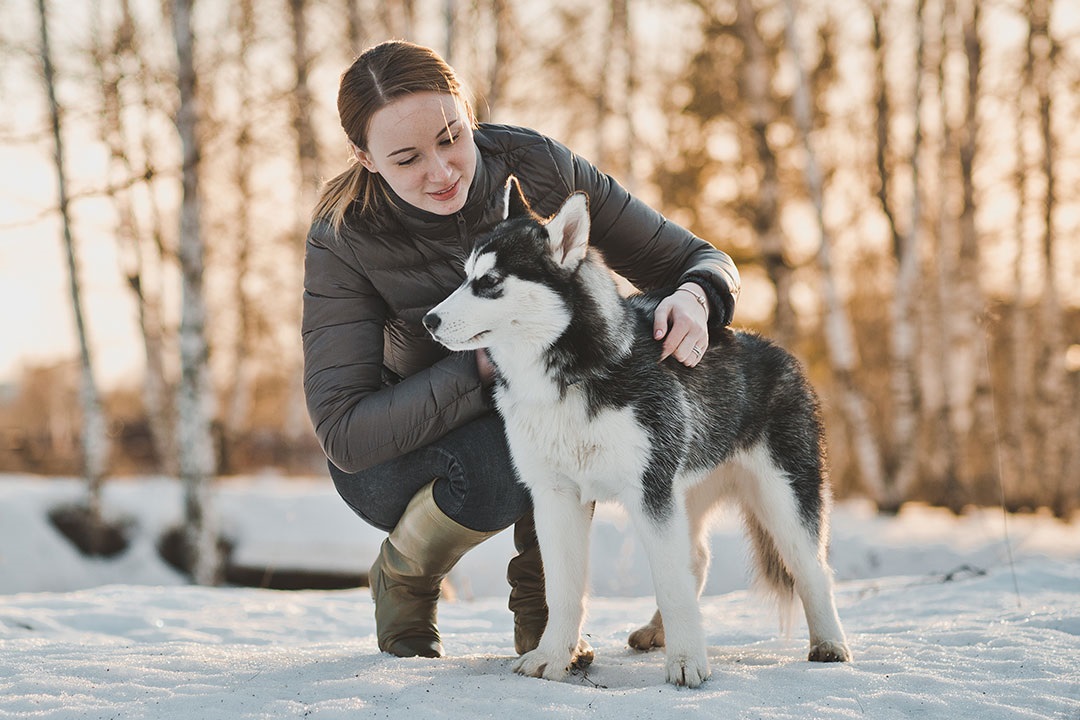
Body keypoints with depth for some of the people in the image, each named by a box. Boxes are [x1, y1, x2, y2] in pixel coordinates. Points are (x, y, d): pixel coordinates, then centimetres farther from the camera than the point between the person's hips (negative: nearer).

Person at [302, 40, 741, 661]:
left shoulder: (535, 166, -20)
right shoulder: (344, 238, -25)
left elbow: (698, 259, -12)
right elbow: (343, 433, -31)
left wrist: (694, 298, -37)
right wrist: (488, 363, -40)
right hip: (395, 456, -2)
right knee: (503, 457, -36)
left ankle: (542, 609, -10)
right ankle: (401, 581, -1)